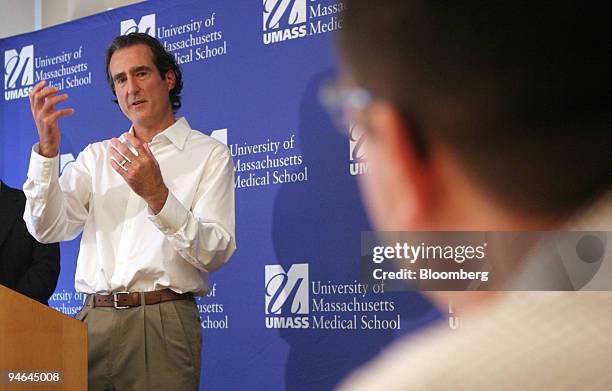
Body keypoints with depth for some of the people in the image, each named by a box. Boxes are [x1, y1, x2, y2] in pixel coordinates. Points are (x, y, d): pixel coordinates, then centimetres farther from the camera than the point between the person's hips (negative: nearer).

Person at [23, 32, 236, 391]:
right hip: (93, 320, 3)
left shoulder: (210, 154, 3)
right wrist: (48, 148, -7)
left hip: (162, 323, -3)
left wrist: (158, 196, -21)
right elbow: (48, 229, 3)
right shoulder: (97, 156, 16)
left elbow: (216, 252, -9)